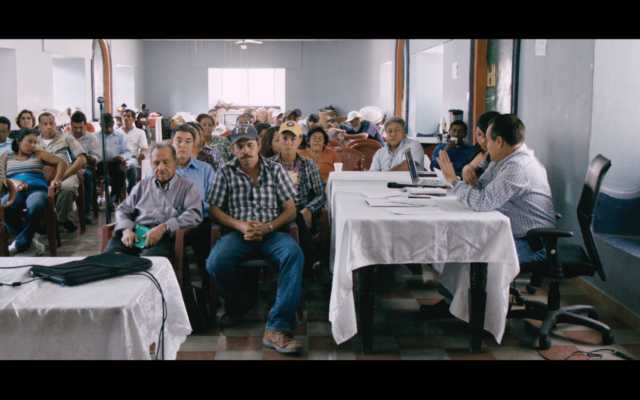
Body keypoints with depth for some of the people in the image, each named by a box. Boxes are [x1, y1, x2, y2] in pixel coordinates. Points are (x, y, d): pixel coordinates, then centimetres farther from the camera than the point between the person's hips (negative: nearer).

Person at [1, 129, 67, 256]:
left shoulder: (38, 154, 26)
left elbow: (62, 162, 16)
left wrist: (57, 179, -2)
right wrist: (13, 182, -10)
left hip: (37, 190, 0)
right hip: (15, 192, 1)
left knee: (36, 207, -40)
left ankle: (20, 244, -24)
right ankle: (30, 243, -26)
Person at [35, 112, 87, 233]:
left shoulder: (66, 137, 18)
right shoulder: (35, 143, 23)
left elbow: (82, 160, 6)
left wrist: (63, 176, -6)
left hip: (66, 175, -2)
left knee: (67, 187, -38)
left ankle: (59, 219, -9)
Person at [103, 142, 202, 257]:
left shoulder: (188, 186, 15)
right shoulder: (143, 185, 28)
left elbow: (194, 215, -2)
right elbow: (122, 210, 24)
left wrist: (163, 228, -16)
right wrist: (127, 230, 0)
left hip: (166, 237, -3)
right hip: (136, 234, 3)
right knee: (110, 254, -28)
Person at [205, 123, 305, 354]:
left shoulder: (275, 170, 14)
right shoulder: (226, 173, 13)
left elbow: (290, 210, 9)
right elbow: (214, 210, 8)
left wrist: (268, 227, -11)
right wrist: (240, 225, -10)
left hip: (271, 231, 0)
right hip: (238, 232, 0)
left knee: (294, 254, -34)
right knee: (215, 262, -31)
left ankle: (277, 328, -36)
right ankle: (238, 305, 5)